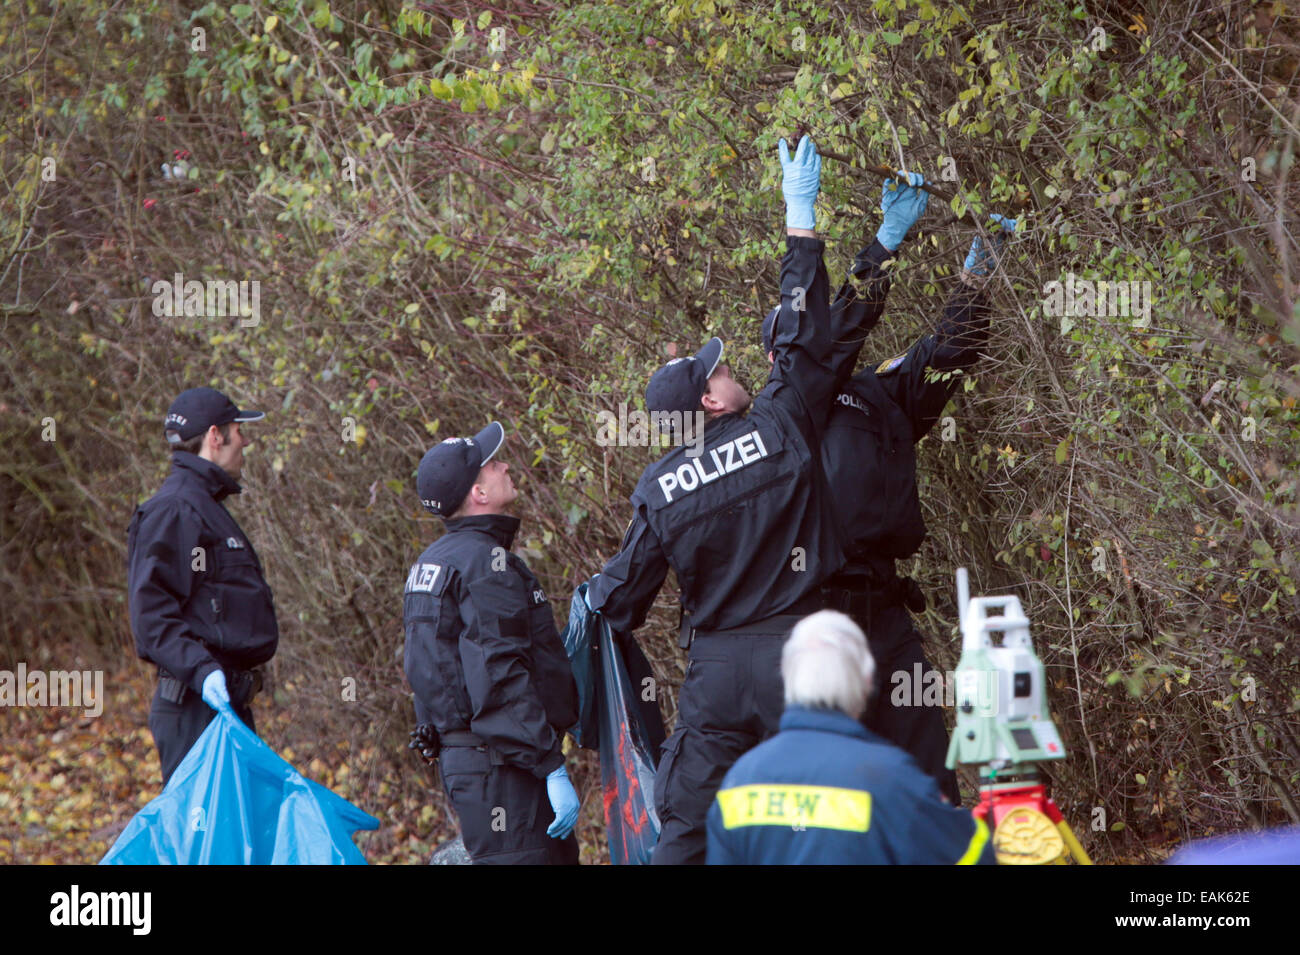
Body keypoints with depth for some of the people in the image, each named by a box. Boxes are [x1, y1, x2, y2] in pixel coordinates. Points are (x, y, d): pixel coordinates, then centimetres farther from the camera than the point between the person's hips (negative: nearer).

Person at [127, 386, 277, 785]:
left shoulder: (207, 505, 21)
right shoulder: (173, 510, -13)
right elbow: (151, 610, -21)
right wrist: (200, 670, -29)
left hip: (229, 700, 11)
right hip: (196, 705, -11)